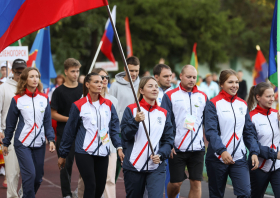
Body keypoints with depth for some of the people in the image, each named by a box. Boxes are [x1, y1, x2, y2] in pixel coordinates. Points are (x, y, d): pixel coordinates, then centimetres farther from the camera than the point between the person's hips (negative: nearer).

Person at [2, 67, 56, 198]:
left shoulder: (44, 99, 7)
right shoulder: (17, 100, -2)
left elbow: (48, 122, 8)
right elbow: (10, 123, 4)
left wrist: (51, 139, -3)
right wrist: (6, 143, 7)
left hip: (39, 143, 4)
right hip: (22, 143, -4)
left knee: (38, 177, 5)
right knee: (29, 174, -16)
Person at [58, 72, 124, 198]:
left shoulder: (108, 105, 9)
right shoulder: (78, 106, -2)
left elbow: (114, 128, 9)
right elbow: (70, 131, 3)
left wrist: (119, 147, -6)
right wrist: (63, 155, 6)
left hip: (103, 153, 4)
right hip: (84, 153, -4)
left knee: (100, 187, 5)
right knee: (91, 185, -13)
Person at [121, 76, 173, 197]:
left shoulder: (164, 114, 9)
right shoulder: (131, 109, 1)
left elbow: (168, 140, 9)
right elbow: (125, 136, -5)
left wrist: (160, 155, -9)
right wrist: (136, 121, -21)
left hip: (156, 167, 1)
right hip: (133, 166, -1)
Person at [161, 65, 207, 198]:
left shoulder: (202, 97, 11)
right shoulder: (170, 96, 0)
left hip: (197, 148, 3)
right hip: (177, 148, -3)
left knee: (196, 183, -2)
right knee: (175, 183, 2)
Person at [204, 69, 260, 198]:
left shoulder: (242, 105, 10)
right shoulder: (213, 104, -5)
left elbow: (249, 131, 13)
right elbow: (210, 131, -15)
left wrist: (254, 152, -1)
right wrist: (222, 151, -29)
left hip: (239, 158, 3)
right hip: (217, 157, -3)